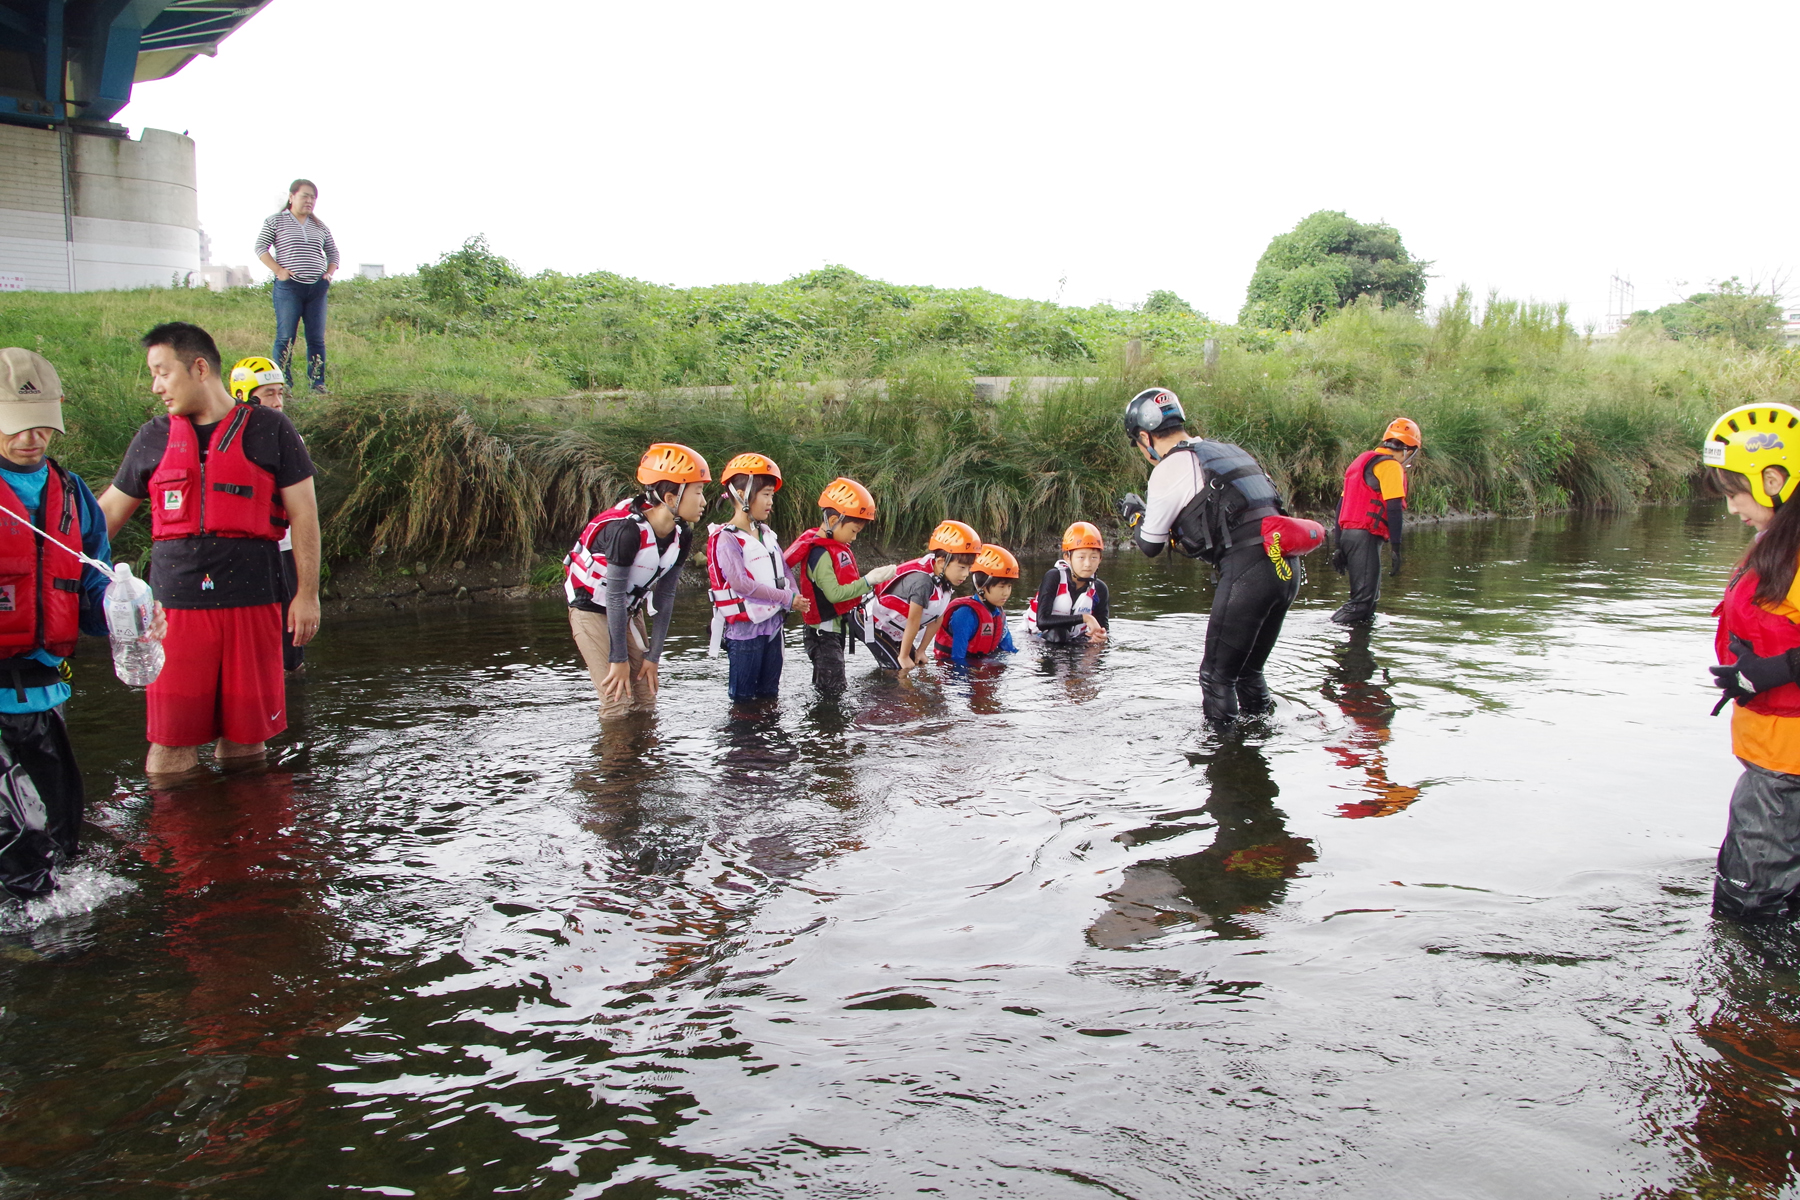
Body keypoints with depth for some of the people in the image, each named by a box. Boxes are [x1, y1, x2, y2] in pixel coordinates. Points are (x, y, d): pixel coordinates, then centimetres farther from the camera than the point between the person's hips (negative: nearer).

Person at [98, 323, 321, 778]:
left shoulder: (269, 429, 3)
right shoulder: (153, 438, 12)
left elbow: (303, 513, 2)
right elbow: (107, 514, 19)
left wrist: (307, 594, -1)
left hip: (252, 600, -2)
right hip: (175, 601, 2)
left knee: (246, 733, 4)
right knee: (170, 739, -1)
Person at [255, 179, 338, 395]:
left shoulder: (320, 226, 16)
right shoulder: (276, 221, 4)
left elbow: (333, 253, 22)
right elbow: (260, 247, 0)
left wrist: (329, 273, 6)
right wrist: (278, 270, -11)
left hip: (317, 288, 4)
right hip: (288, 287, -4)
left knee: (317, 338, 2)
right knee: (285, 337, -6)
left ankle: (318, 384, 5)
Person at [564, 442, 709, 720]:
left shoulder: (681, 535, -10)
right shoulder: (629, 530, -31)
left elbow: (665, 595, -5)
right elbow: (614, 595, -25)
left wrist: (653, 656, -5)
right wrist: (619, 659, -19)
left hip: (628, 611, 7)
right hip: (591, 608, -7)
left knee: (645, 702, 5)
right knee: (618, 703, -11)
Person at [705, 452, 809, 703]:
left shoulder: (766, 534, 9)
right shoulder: (726, 539, -15)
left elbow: (784, 570, 12)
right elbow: (741, 584, -23)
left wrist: (798, 599, -8)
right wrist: (786, 598, -19)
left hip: (773, 624, 7)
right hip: (744, 629, -7)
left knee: (769, 694, 17)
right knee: (744, 700, 3)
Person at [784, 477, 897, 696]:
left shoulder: (836, 547, 8)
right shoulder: (820, 554, -21)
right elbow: (834, 593, -27)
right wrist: (868, 581, -26)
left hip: (836, 627, 10)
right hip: (823, 632, -10)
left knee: (830, 689, 16)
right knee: (832, 690, -7)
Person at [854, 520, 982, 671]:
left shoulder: (945, 582, -8)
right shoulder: (923, 581, -35)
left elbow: (936, 620, 0)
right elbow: (913, 621, -27)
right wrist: (903, 656, -19)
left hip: (895, 630, 9)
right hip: (871, 622, -9)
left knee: (913, 664, 3)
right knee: (899, 669, -15)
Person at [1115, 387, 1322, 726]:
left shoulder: (1170, 468, -1)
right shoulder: (1227, 451, 22)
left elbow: (1150, 545, 8)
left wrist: (1134, 515, 26)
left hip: (1246, 571, -8)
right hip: (1286, 570, 8)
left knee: (1217, 675, 3)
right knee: (1249, 670, 21)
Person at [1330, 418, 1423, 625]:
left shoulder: (1362, 461, 23)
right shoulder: (1390, 466, -6)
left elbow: (1341, 504, 21)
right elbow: (1394, 508, -15)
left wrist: (1340, 546, 21)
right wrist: (1396, 547, -15)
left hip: (1348, 533, 10)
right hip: (1365, 537, -10)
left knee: (1369, 595, 16)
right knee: (1362, 599, -13)